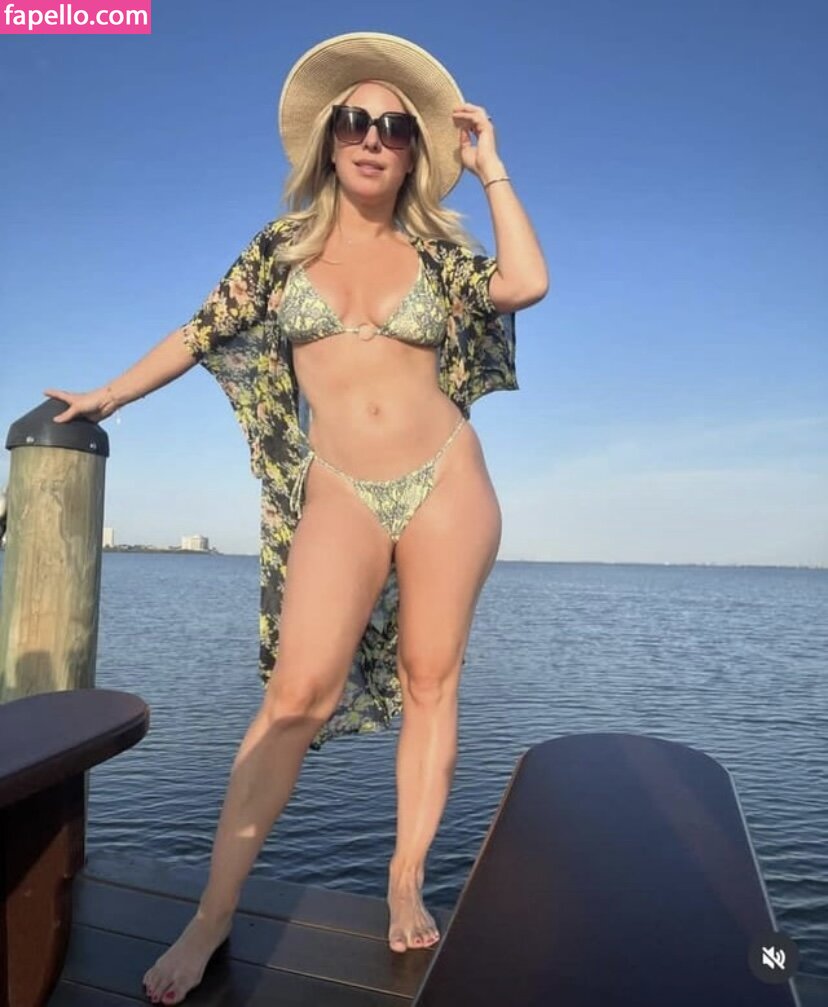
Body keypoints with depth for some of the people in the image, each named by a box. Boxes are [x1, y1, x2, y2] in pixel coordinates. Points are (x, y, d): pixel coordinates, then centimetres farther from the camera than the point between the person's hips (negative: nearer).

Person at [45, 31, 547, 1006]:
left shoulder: (435, 247, 9)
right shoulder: (287, 243, 10)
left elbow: (526, 283, -9)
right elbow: (202, 332, 16)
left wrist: (490, 167, 1)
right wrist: (109, 395, 22)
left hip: (446, 482, 2)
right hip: (340, 494, -1)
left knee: (429, 679, 2)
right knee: (298, 691, -10)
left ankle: (406, 881, 17)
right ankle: (212, 916, 2)